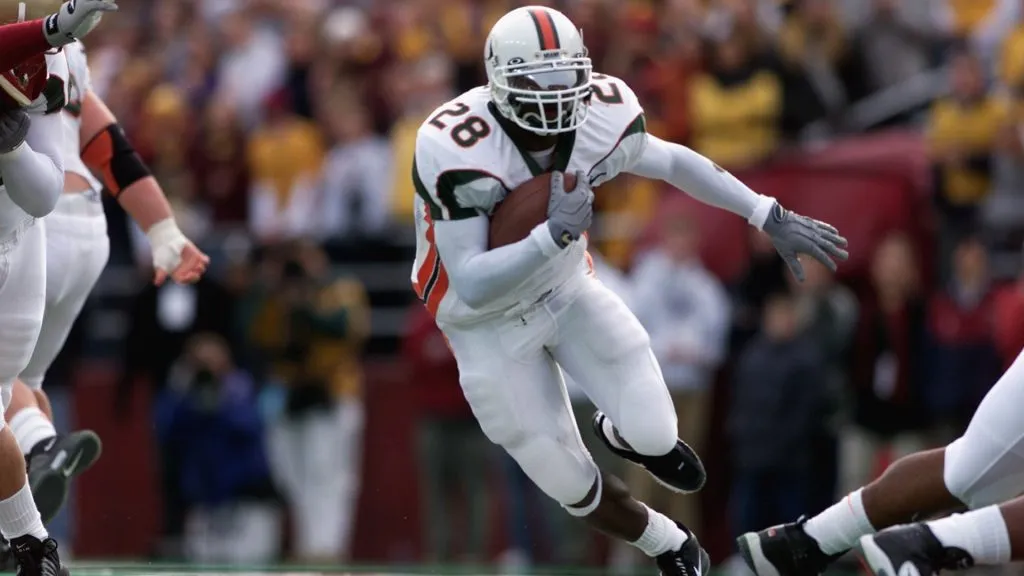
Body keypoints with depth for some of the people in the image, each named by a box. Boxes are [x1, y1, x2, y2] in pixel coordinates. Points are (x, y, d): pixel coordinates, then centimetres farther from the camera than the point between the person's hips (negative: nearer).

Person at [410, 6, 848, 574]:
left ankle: (621, 434, 31)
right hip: (491, 326, -3)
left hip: (565, 288, 4)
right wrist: (555, 234, -45)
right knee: (574, 488, 1)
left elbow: (674, 161, 1)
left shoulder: (600, 119, -21)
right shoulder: (456, 152, -36)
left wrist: (772, 219, 2)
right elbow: (471, 286, -34)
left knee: (654, 437, -9)